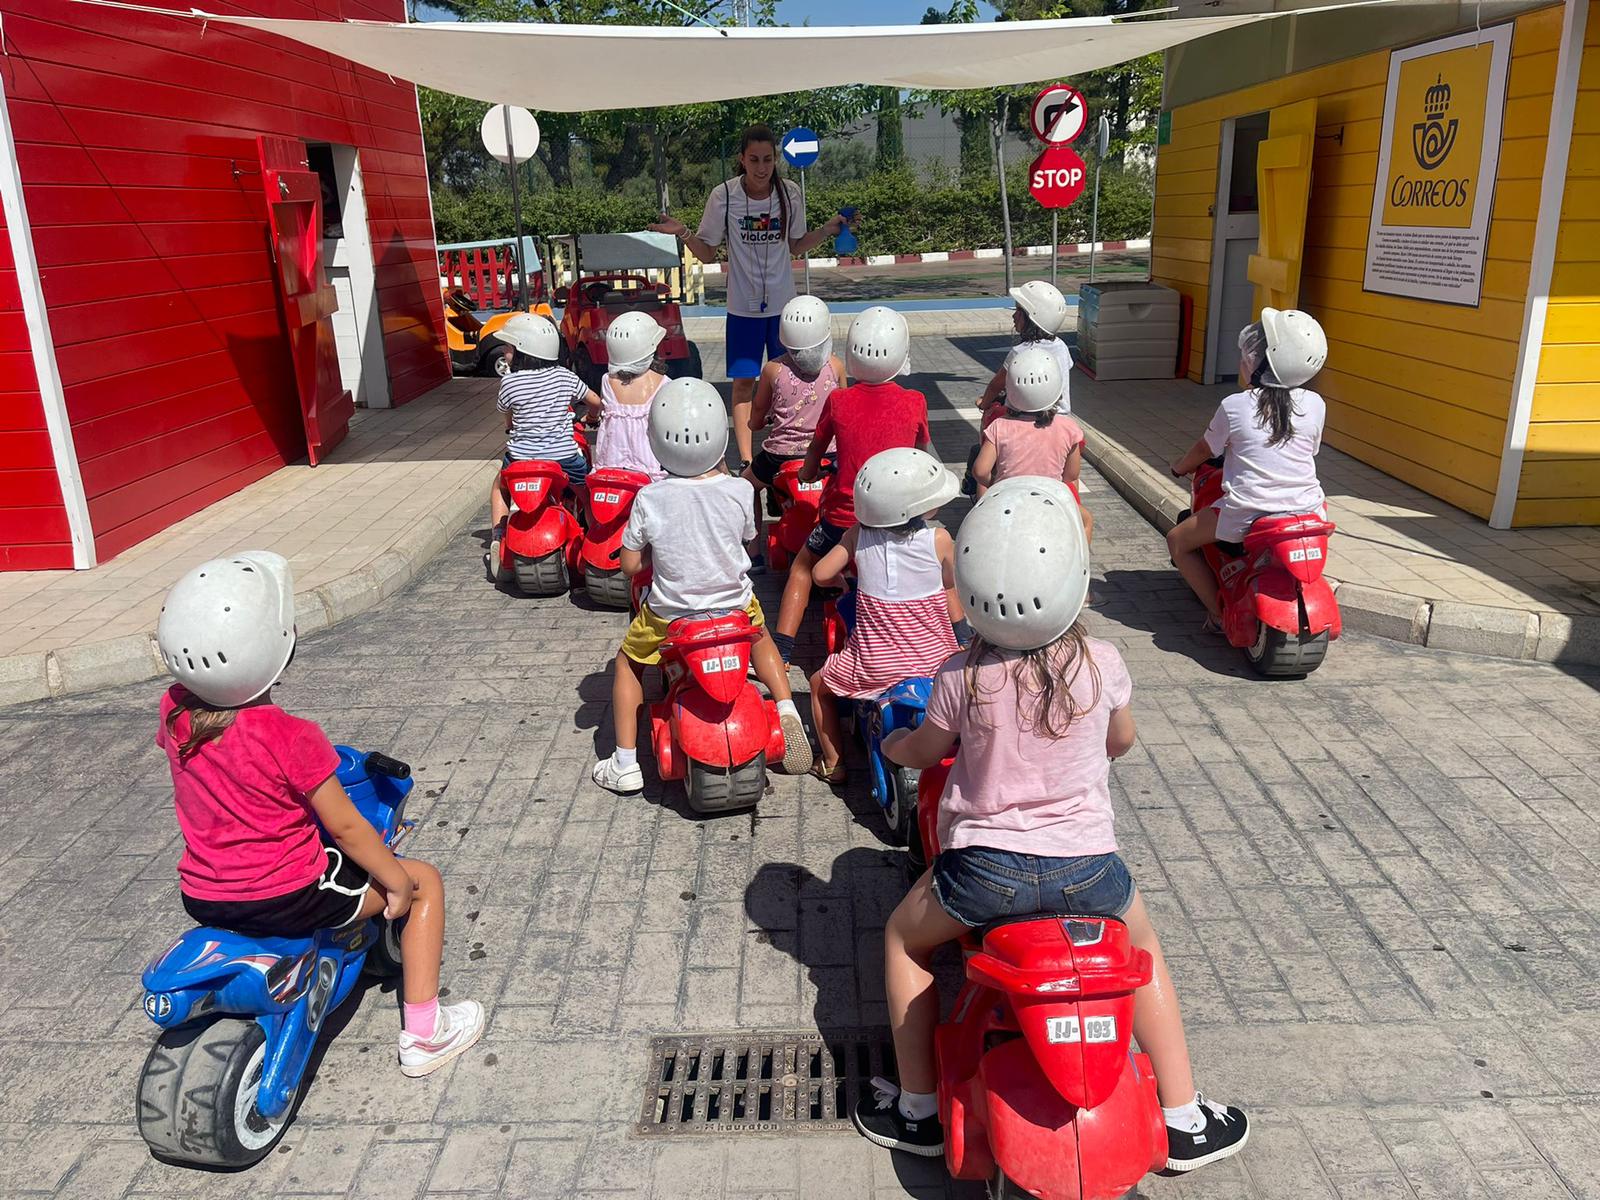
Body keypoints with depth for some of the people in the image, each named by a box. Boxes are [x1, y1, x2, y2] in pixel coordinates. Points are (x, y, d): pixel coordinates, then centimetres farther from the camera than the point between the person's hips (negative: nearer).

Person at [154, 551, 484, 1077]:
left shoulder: (174, 712, -8)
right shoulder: (289, 737, -26)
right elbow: (345, 826, -17)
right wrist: (398, 882, -4)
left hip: (202, 897, 7)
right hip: (288, 897, -7)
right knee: (424, 881, 10)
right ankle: (424, 1034, 13)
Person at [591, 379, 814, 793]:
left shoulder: (649, 499, -19)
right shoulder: (739, 490, -16)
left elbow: (630, 565, -11)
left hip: (668, 613, -1)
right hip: (735, 602, 2)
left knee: (627, 663, 25)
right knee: (760, 635, 36)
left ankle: (624, 764, 24)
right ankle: (786, 708, 21)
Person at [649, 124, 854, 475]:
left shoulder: (790, 194, -3)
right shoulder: (724, 195, -9)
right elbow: (707, 253, -1)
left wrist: (828, 229, -1)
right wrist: (684, 234, -18)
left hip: (784, 303, 2)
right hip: (743, 305, -2)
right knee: (743, 381, 1)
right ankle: (745, 460, 9)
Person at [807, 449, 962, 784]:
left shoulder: (858, 533, -8)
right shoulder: (940, 540, -11)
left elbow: (820, 574, -5)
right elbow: (952, 593, 1)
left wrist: (840, 581, 18)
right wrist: (959, 634, 19)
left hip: (873, 665, 0)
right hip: (934, 661, 0)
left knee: (820, 684, 29)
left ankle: (832, 764, 33)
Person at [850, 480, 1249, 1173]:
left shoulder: (962, 676, -12)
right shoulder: (1102, 662, -8)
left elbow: (922, 752, 6)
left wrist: (892, 743, 29)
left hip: (987, 870, -2)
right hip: (1088, 867, 2)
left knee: (902, 939, 27)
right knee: (1143, 944, 33)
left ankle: (917, 1109, 32)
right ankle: (1186, 1120, 36)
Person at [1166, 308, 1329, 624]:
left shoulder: (1234, 406, -6)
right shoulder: (1315, 405, 1)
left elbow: (1205, 449, 9)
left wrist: (1180, 467, 30)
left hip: (1247, 515, -4)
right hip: (1307, 511, 4)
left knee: (1177, 541, 17)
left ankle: (1219, 611, 9)